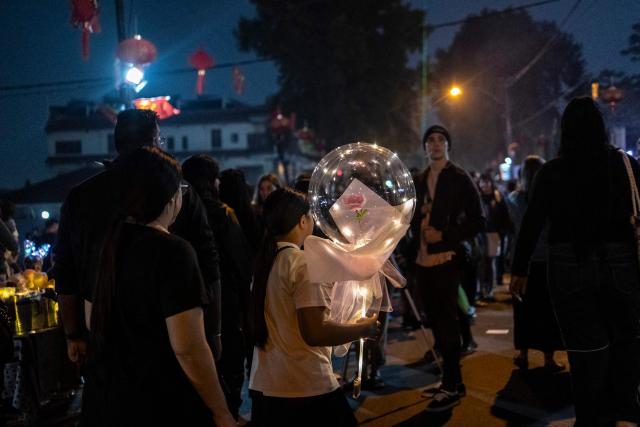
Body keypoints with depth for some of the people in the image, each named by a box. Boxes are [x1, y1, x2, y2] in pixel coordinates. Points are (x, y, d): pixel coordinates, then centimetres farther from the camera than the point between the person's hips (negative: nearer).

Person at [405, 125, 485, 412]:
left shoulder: (459, 179, -2)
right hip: (422, 260, 6)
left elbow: (477, 220, -6)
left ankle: (451, 386, 1)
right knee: (435, 320, 10)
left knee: (447, 321, -5)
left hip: (446, 259, -6)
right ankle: (453, 379, 20)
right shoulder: (418, 181, 15)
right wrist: (414, 243, 7)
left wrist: (445, 235, -13)